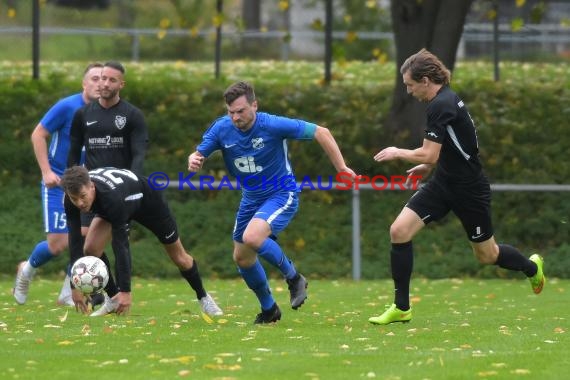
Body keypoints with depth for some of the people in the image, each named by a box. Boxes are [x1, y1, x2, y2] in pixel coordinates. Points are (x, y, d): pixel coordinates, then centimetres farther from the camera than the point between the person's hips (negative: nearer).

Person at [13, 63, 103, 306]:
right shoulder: (67, 107, -14)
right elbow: (38, 135, -9)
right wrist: (46, 171, -15)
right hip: (58, 183, -4)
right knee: (58, 244, -7)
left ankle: (68, 294, 5)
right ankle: (27, 269, 25)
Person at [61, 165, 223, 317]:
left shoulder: (112, 197, -48)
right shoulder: (76, 193, -32)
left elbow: (120, 245, -47)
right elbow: (74, 240, -27)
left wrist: (125, 291, -47)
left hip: (147, 198, -4)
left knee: (179, 257, 9)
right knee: (90, 249, -18)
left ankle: (203, 297, 36)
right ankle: (113, 300, 2)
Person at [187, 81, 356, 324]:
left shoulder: (273, 125, -24)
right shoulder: (221, 129, -11)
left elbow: (320, 133, -17)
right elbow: (199, 154, -5)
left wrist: (341, 168, -18)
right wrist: (193, 161, -31)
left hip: (281, 195, -6)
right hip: (251, 199, 7)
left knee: (252, 237, -30)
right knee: (242, 257, 11)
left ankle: (294, 278, -7)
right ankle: (268, 309, 33)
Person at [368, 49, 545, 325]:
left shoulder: (440, 106, -23)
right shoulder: (446, 99, 6)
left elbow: (429, 155, -28)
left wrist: (397, 153, -13)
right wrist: (429, 165, 19)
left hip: (468, 189, -9)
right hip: (444, 183, 9)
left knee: (486, 255, 9)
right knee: (399, 231, -7)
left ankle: (532, 267, 41)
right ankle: (401, 308, -1)